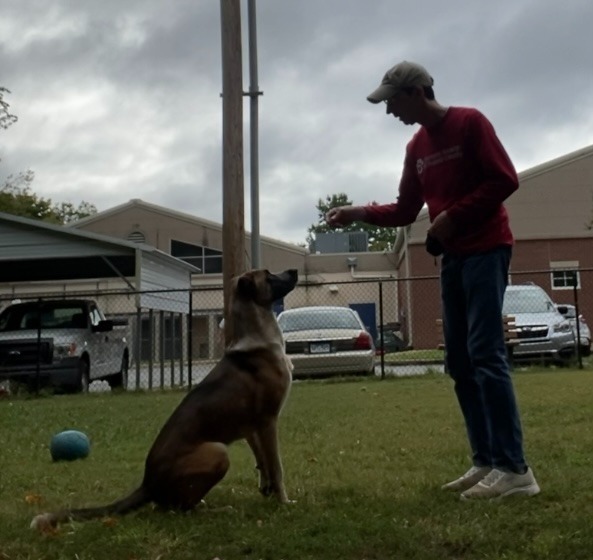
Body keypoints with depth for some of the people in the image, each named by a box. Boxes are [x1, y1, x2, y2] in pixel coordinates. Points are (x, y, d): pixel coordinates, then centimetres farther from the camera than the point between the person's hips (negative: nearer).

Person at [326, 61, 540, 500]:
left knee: (485, 354, -16)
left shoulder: (469, 122, -5)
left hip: (485, 250, -8)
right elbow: (405, 211, 17)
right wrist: (357, 213, 6)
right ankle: (486, 462, 7)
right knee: (461, 362, 4)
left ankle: (514, 468, -15)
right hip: (452, 258, 8)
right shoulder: (417, 147, 16)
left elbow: (504, 180, -12)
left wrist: (453, 215, -16)